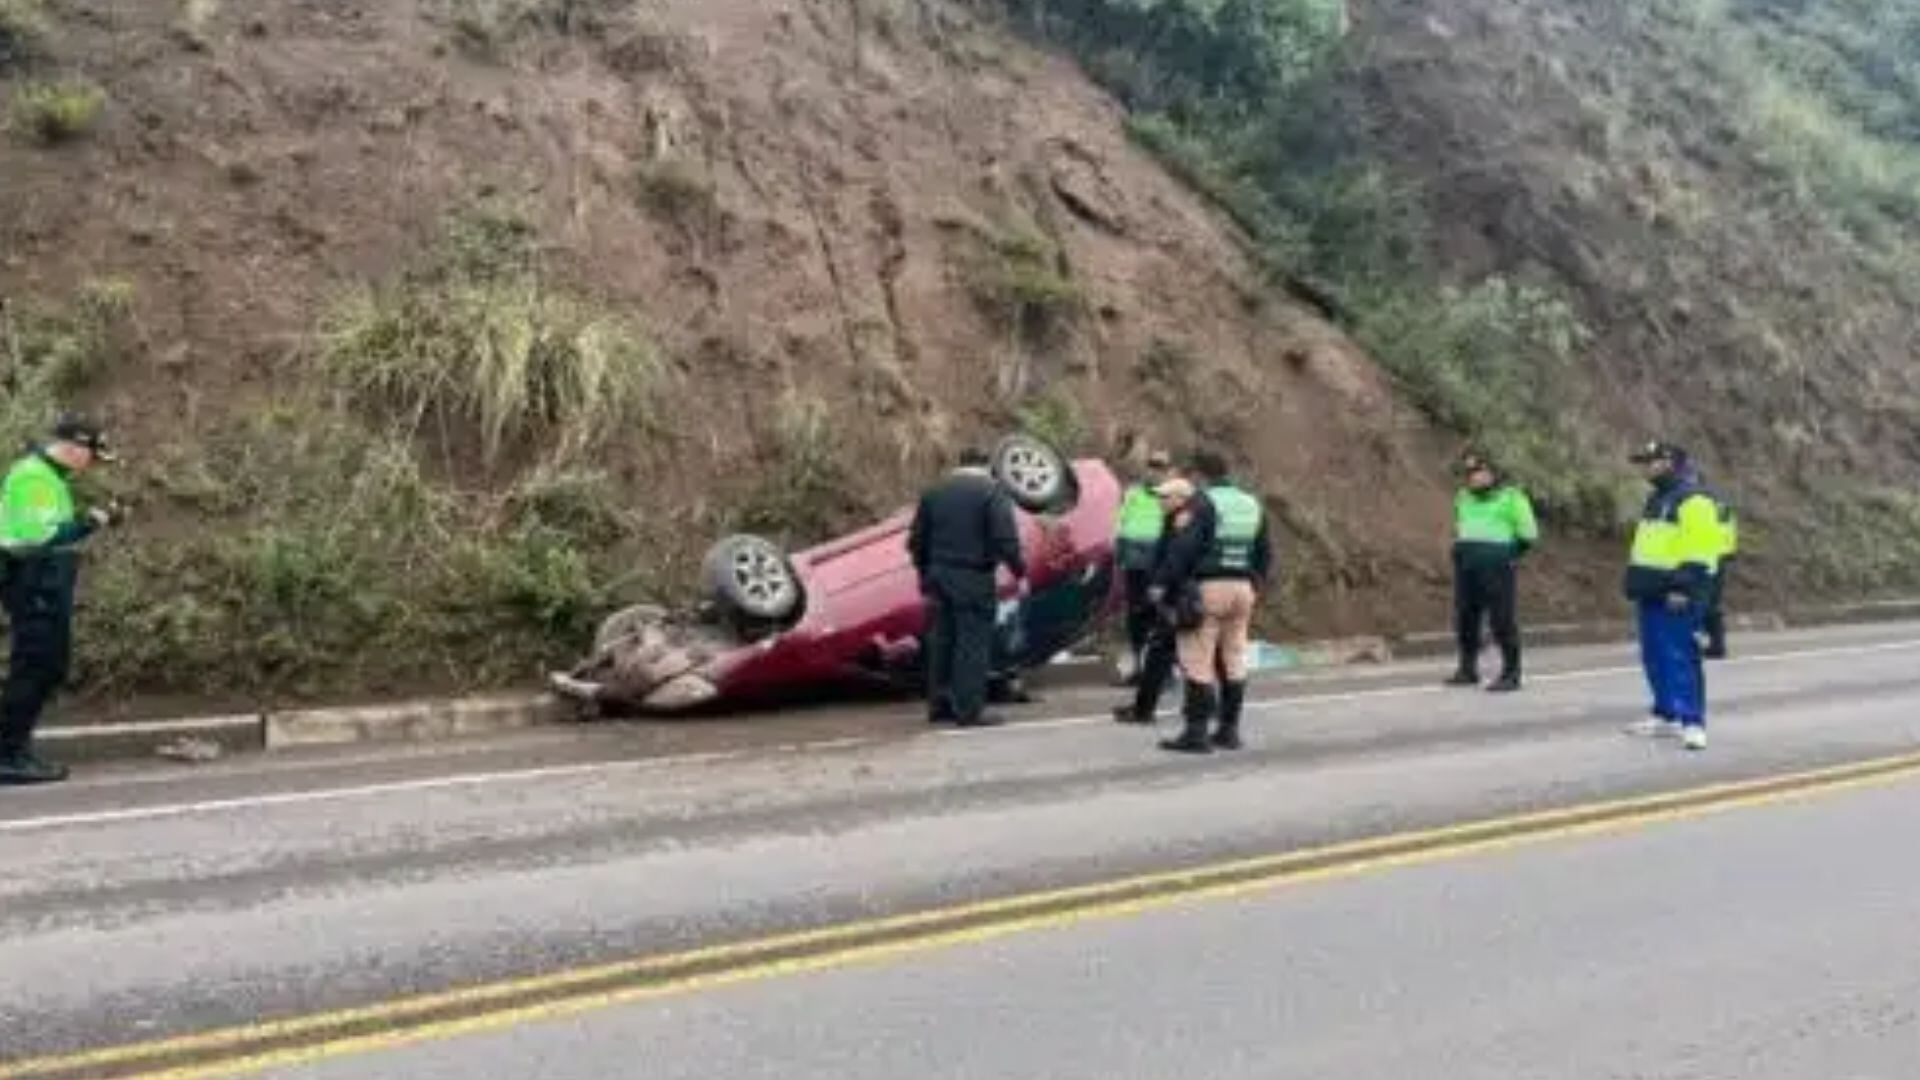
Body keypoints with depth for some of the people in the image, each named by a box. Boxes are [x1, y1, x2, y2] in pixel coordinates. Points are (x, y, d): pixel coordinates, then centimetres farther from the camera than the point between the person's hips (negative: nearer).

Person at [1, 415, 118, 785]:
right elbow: (38, 537, -23)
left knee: (50, 668, 14)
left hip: (47, 588, 10)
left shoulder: (50, 476, 17)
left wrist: (90, 520, 5)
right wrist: (88, 524, -17)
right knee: (33, 668, -7)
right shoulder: (33, 477, -15)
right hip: (34, 587, -10)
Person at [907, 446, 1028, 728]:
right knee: (973, 643, -3)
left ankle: (938, 705, 19)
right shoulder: (991, 492, -6)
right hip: (973, 579, -6)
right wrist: (1020, 574, -6)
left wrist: (925, 574, 25)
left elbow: (916, 540, 14)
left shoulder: (935, 492, 11)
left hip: (939, 575, 6)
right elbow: (1006, 539, -14)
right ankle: (969, 710, -5)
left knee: (941, 641, 14)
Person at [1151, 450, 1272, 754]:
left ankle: (1196, 732, -6)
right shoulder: (1252, 505, 15)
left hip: (1207, 588, -7)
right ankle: (1229, 730, 15)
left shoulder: (1204, 504, -8)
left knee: (1198, 661, -5)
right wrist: (1254, 585, 29)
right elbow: (1264, 554, 19)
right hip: (1242, 588, 7)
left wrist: (1161, 583, -13)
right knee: (1233, 660, 12)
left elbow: (1183, 547, -17)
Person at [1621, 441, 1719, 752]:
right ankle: (1665, 715, 22)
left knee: (1680, 656, -12)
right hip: (1652, 592, 10)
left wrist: (1684, 588, -22)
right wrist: (1637, 582, 22)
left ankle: (1693, 722, -12)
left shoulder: (1693, 500, -12)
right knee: (1655, 656, 13)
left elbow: (1701, 550, -18)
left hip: (1677, 595, -10)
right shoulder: (1656, 498, 19)